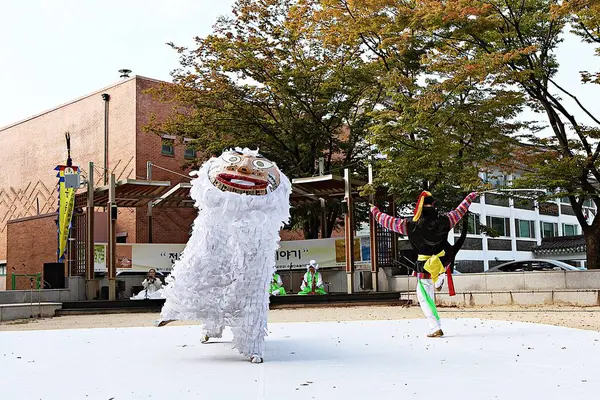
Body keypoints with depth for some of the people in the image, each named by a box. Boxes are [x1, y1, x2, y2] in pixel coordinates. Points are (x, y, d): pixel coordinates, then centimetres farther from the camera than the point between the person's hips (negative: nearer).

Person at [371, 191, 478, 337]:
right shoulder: (443, 221, -9)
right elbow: (459, 211, 9)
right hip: (443, 264, 2)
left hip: (425, 268, -2)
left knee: (425, 298, 9)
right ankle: (438, 283, 58)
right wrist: (470, 197, 27)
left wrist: (375, 211, 16)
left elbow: (387, 221, -2)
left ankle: (436, 328, 4)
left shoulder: (411, 225, -14)